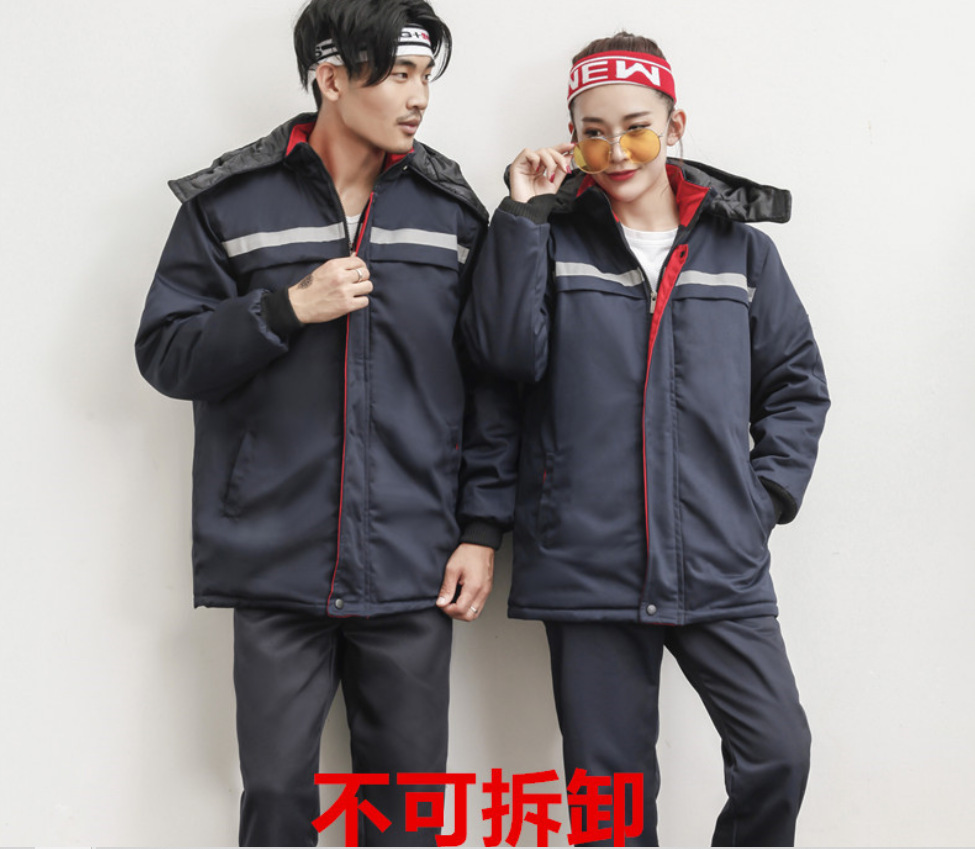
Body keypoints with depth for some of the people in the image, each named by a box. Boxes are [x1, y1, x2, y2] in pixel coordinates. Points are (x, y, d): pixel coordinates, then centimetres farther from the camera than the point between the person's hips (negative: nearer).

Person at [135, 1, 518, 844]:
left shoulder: (452, 209, 7)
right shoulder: (230, 202, 3)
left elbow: (491, 382, 8)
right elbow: (164, 354, 1)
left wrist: (482, 528, 2)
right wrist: (289, 308, -12)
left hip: (413, 571, 1)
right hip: (276, 564, -1)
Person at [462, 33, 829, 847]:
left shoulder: (740, 247, 8)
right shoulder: (552, 238, 5)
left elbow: (798, 383, 13)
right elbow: (508, 350, -10)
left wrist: (768, 494, 2)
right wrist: (523, 216, -10)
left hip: (721, 566, 1)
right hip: (588, 560, -1)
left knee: (778, 754, -5)